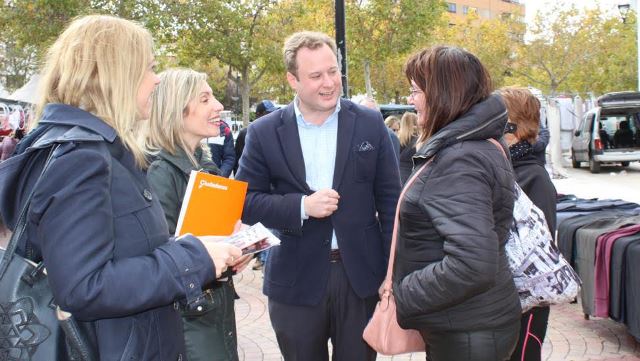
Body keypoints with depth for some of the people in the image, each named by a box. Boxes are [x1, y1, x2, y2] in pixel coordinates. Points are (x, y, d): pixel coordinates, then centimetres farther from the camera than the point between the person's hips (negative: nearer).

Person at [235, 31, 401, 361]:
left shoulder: (370, 123, -2)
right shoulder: (264, 133, -4)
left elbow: (390, 199, 1)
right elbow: (246, 201, -3)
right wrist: (301, 206, -19)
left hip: (361, 274, 1)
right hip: (295, 280, 0)